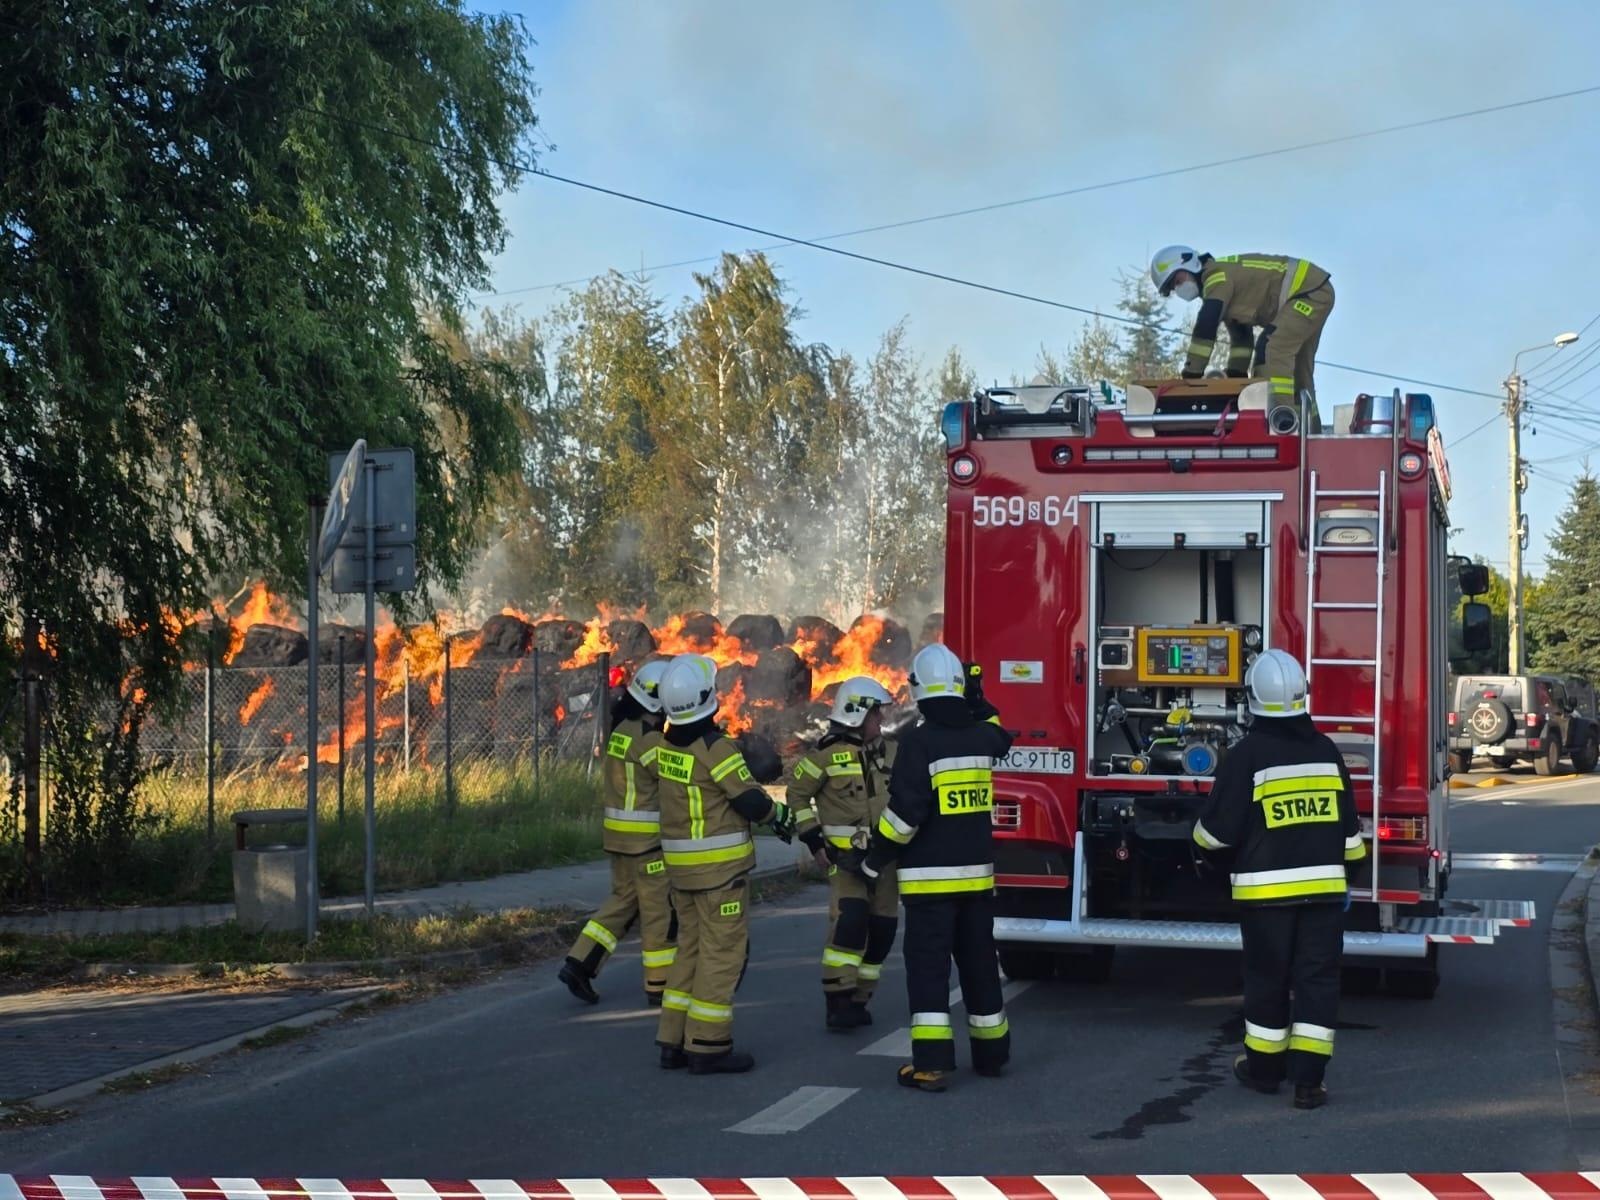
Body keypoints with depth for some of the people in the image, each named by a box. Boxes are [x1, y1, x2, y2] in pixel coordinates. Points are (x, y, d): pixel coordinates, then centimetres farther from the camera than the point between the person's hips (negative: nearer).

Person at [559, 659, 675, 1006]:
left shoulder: (622, 729, 10)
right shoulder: (646, 736, -19)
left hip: (618, 832, 9)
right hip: (645, 835, -9)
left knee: (623, 900, 17)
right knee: (660, 908, 2)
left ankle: (579, 963, 8)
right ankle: (659, 985, 10)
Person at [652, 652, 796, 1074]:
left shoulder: (667, 745, 5)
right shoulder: (715, 748, -19)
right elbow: (751, 802, -16)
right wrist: (780, 814, 2)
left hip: (680, 863, 8)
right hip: (719, 865, -8)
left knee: (691, 946, 16)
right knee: (723, 952, 0)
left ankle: (674, 1042, 18)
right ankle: (708, 1047, 1)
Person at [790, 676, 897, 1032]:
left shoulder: (888, 754, 11)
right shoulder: (828, 754, -8)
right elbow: (798, 795, -4)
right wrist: (813, 840, -9)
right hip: (845, 854, -6)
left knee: (881, 928, 5)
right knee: (849, 922, -21)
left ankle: (857, 1000, 16)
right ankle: (838, 1000, -15)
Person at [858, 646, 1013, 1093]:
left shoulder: (918, 742, -15)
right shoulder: (980, 736, 3)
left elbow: (905, 812, -19)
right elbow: (998, 735, 31)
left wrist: (875, 862, -9)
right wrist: (979, 701, 28)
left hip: (930, 876, -6)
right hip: (977, 872, 6)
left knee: (928, 966, -4)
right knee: (979, 962, 16)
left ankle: (932, 1063, -9)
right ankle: (991, 1053, 26)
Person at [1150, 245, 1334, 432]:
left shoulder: (1218, 274, -16)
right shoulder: (1222, 286, 16)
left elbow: (1206, 326, -24)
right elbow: (1241, 336, 21)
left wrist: (1191, 373, -23)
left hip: (1311, 291, -11)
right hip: (1315, 293, 11)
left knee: (1272, 349, -22)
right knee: (1298, 370, 14)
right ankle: (1310, 432, 18)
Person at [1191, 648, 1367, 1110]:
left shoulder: (1247, 755, -11)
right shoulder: (1326, 750, 3)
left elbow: (1217, 830, -7)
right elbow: (1349, 827, 10)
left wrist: (1203, 835, 15)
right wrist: (1345, 871, 24)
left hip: (1266, 889, -3)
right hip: (1324, 886, 3)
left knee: (1268, 978, 10)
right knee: (1317, 979, 4)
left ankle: (1265, 1068, 22)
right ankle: (1308, 1079, 0)